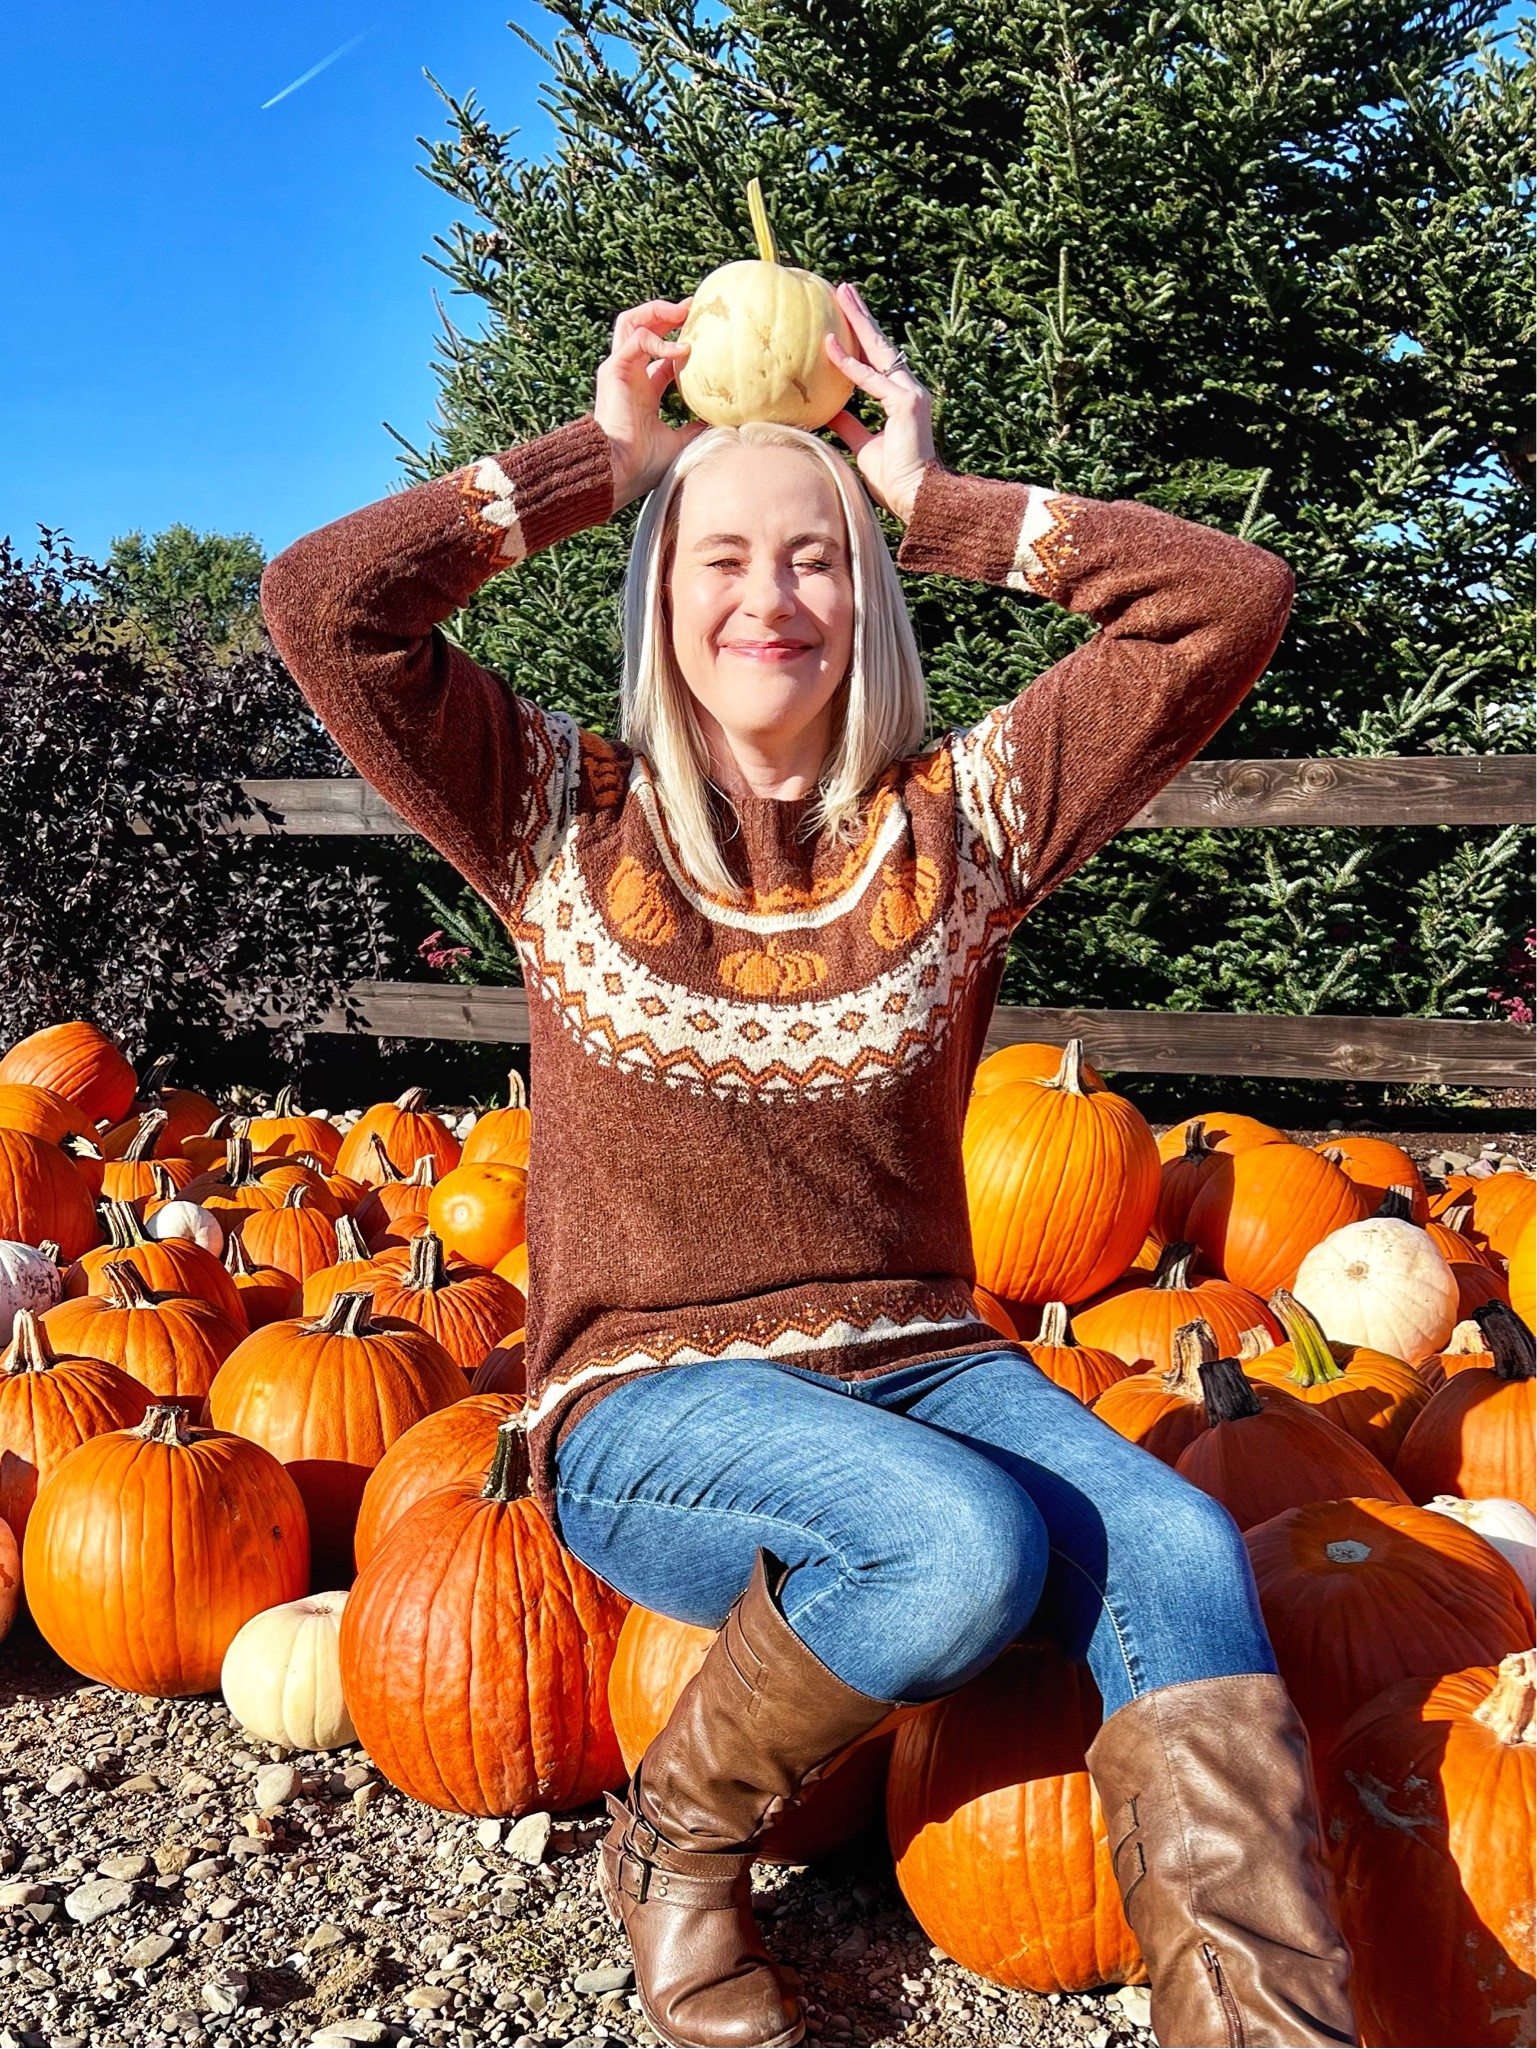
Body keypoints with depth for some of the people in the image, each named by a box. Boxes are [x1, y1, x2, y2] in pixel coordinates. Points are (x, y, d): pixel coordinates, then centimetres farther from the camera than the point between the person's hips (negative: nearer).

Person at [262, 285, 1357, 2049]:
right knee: (960, 1535, -31)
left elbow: (1230, 603, 0)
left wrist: (934, 498, 1)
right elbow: (318, 600, -9)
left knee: (1177, 1548, -27)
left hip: (914, 1361, 3)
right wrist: (604, 455, -1)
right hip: (648, 1408, -2)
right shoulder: (568, 822, 2)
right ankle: (674, 1841, -4)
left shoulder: (953, 823, 5)